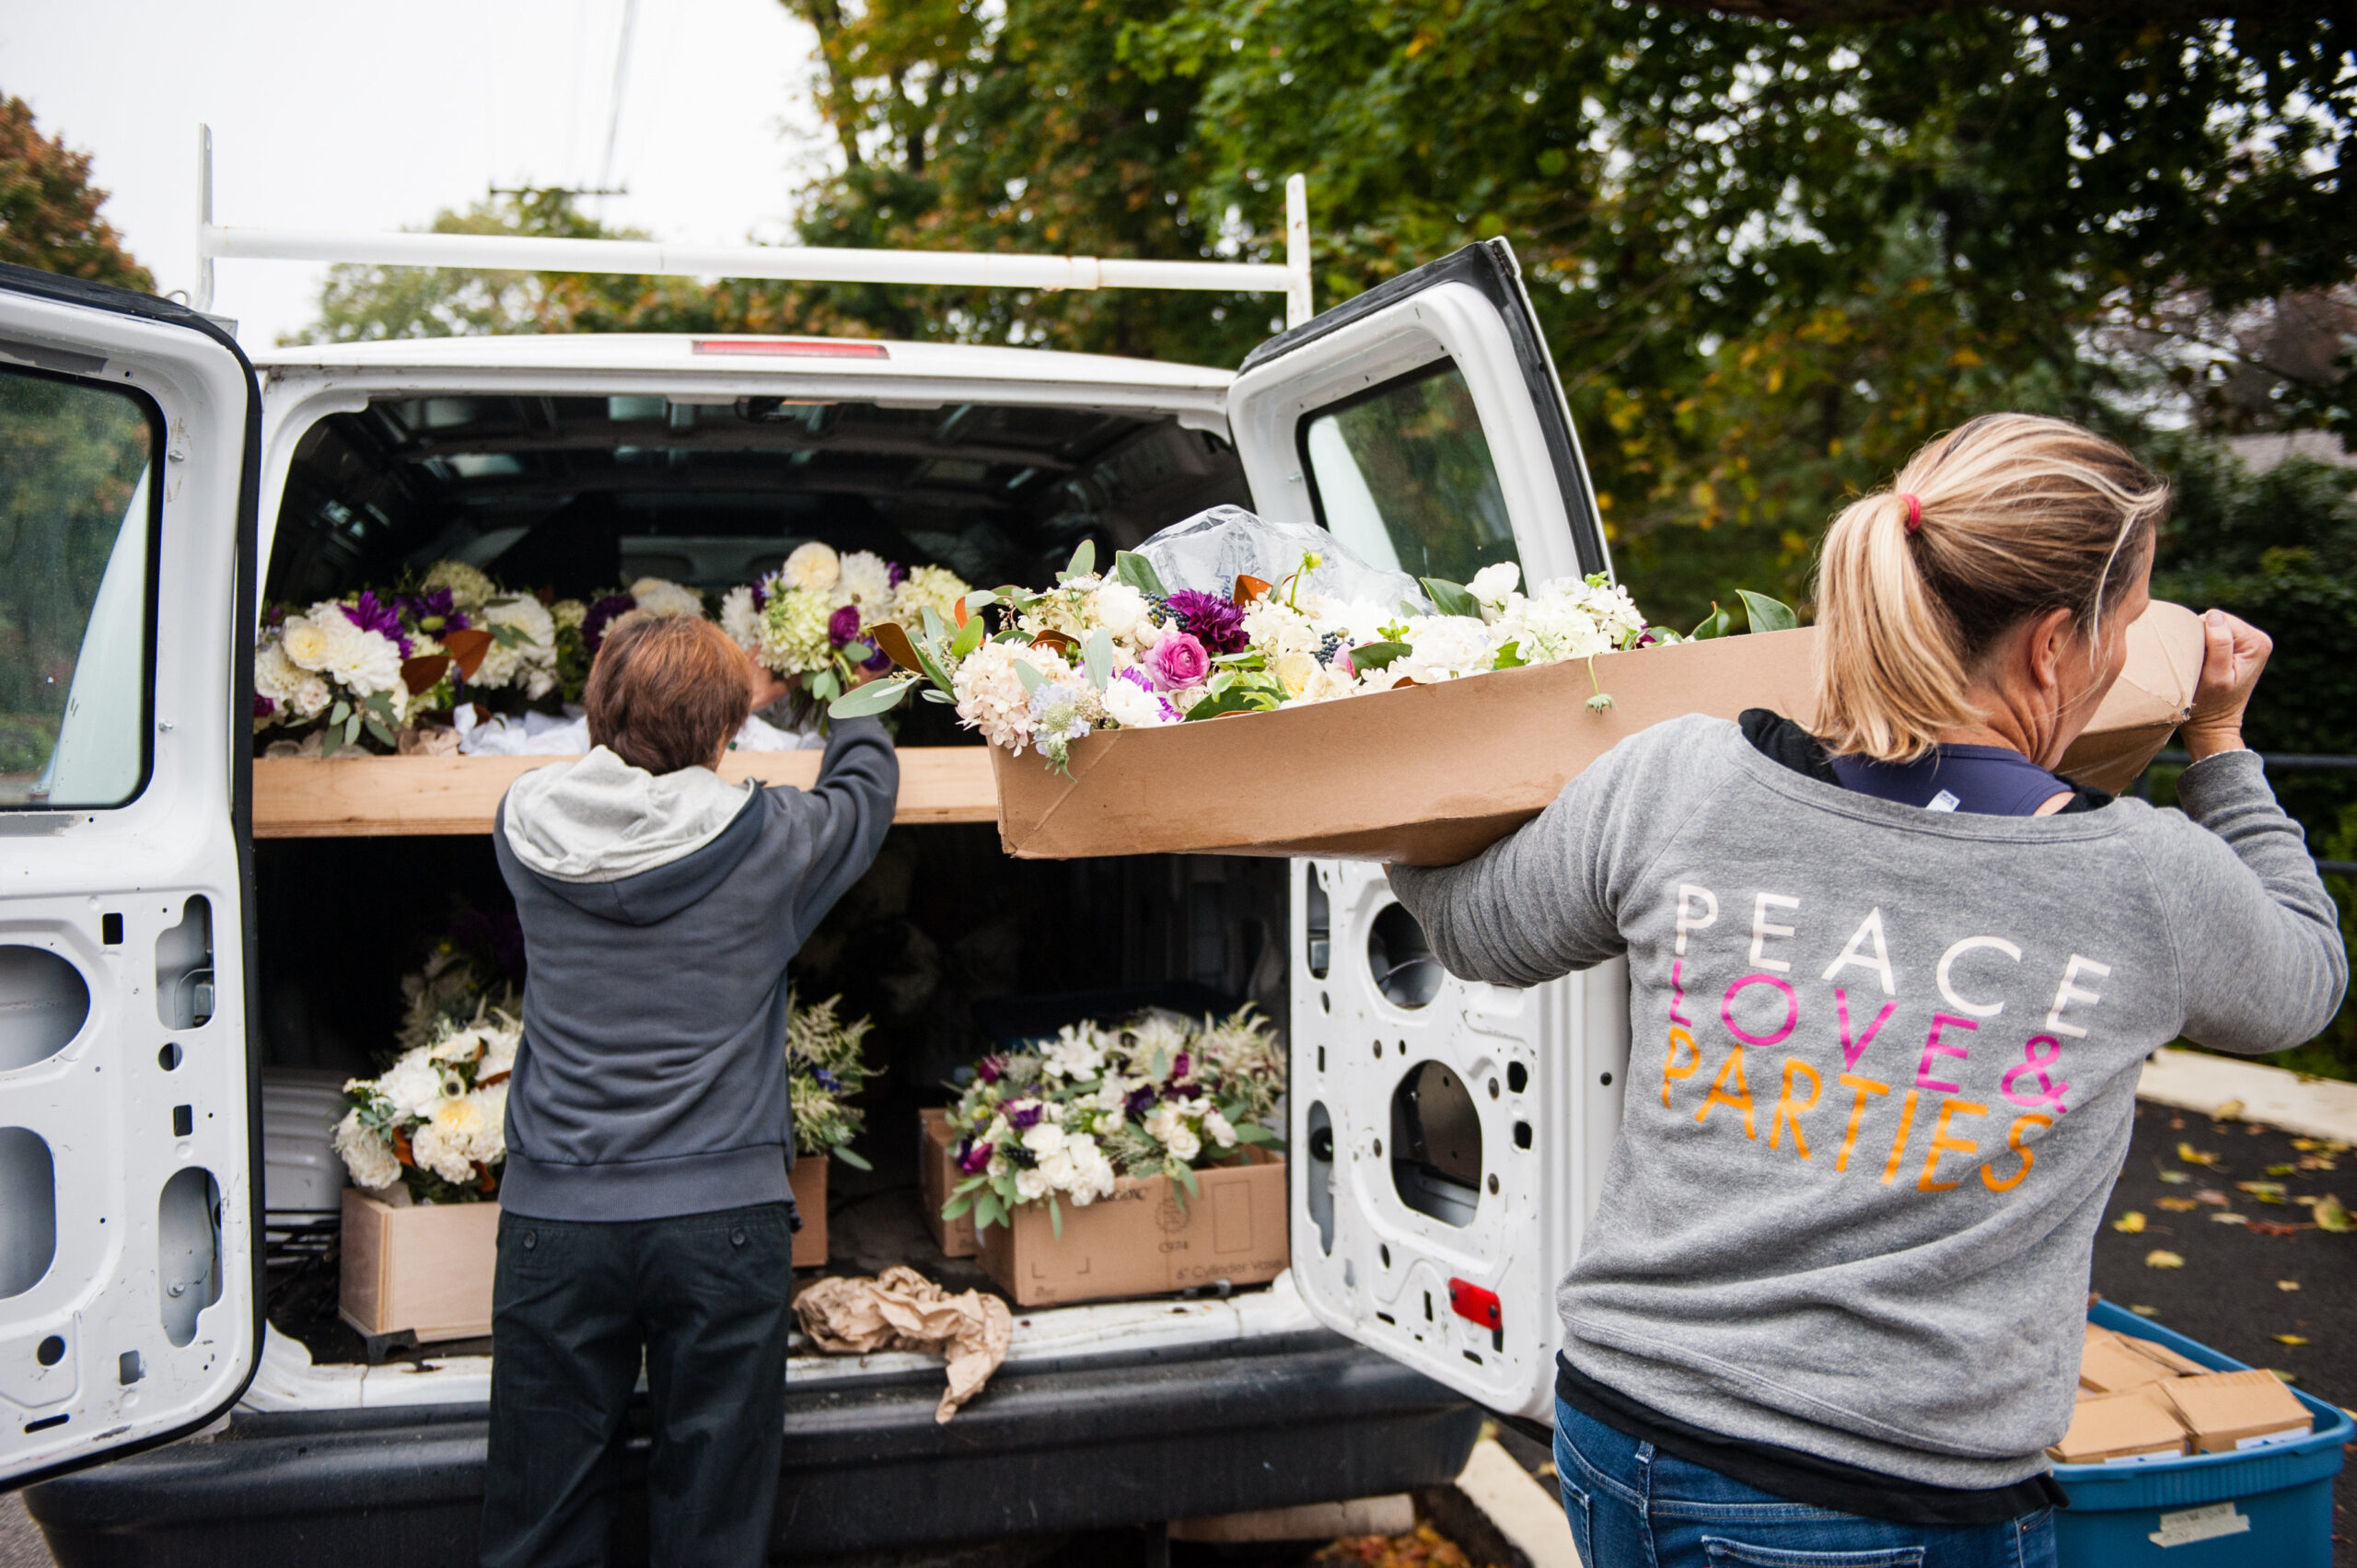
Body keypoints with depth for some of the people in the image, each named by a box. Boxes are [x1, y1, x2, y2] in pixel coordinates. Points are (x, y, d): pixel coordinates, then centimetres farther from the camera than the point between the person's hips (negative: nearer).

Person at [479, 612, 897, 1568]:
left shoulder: (524, 828, -1)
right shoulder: (768, 841, -7)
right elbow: (868, 782, 15)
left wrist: (626, 734, 37)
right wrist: (852, 708, 35)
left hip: (552, 1213, 2)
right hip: (722, 1213, -2)